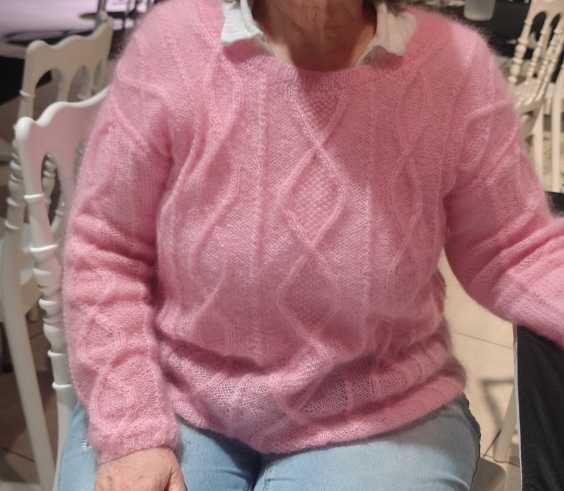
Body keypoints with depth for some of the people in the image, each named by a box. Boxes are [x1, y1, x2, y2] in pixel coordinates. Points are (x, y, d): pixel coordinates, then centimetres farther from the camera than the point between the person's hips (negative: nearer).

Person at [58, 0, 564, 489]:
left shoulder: (455, 64, -12)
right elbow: (105, 252, -6)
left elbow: (512, 251, -1)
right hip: (176, 398, 1)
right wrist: (130, 435, -10)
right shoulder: (173, 43, -13)